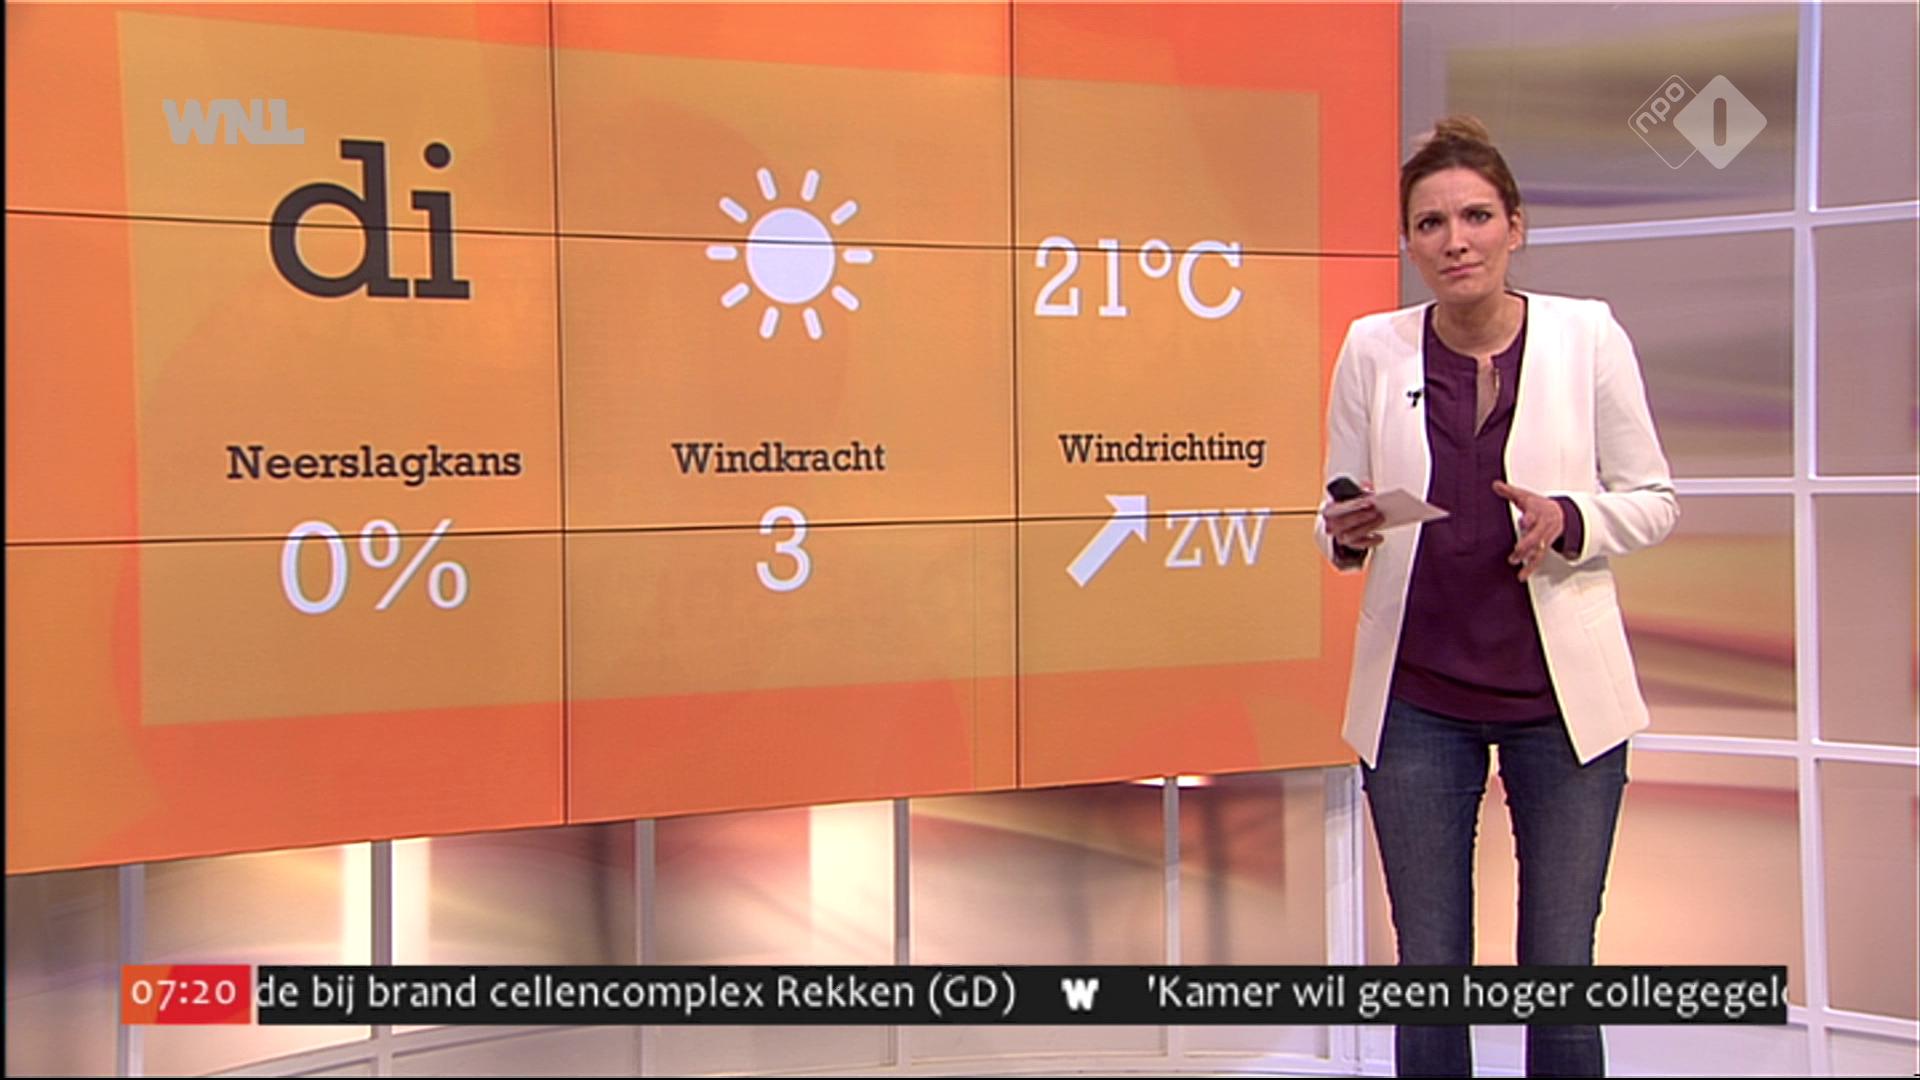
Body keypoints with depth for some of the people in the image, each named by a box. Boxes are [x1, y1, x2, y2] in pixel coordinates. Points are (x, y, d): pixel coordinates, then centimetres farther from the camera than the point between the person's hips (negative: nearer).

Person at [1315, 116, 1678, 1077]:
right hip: (1417, 699, 1)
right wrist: (1349, 532, -17)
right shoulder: (1373, 349, 0)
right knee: (1429, 972, 8)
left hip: (1562, 695, -1)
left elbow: (1653, 501, 3)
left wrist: (1570, 521, -17)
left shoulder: (1589, 335, -3)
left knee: (1561, 972, 5)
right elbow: (1337, 522, 7)